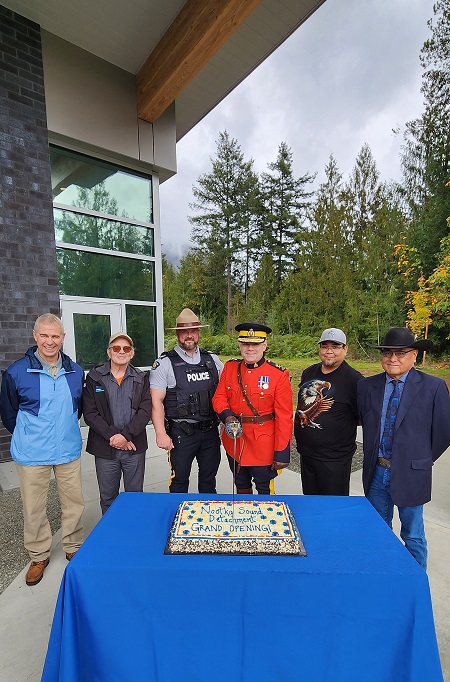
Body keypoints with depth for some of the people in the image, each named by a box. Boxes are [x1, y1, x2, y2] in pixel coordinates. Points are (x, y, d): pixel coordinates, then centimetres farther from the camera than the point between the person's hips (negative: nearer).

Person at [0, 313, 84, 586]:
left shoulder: (75, 371, 1)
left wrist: (67, 429, 12)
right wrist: (28, 437, 8)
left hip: (69, 450, 2)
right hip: (32, 453, -2)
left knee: (74, 503, 13)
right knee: (34, 508, 11)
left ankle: (73, 548, 35)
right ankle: (39, 556, 34)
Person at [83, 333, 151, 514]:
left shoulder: (141, 378, 3)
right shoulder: (94, 378, 1)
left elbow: (145, 411, -5)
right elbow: (90, 413, -6)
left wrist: (126, 435, -16)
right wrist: (112, 435, -14)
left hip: (135, 447, 1)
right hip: (105, 448, 0)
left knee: (135, 496, 13)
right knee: (107, 498, 14)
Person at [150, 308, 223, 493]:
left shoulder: (213, 360, 5)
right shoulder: (164, 363, -6)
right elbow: (156, 401, -9)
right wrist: (161, 434, -15)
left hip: (210, 431, 4)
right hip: (181, 433, -3)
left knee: (209, 481, 19)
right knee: (179, 481, 10)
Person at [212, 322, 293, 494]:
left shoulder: (279, 375, -14)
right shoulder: (229, 367, -2)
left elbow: (284, 417, -13)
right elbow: (219, 397, 3)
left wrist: (282, 453, -13)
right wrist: (227, 417, -18)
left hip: (263, 446, -4)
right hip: (234, 443, 4)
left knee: (265, 491, 13)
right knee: (241, 487, 25)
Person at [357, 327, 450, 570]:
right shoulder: (367, 386, -2)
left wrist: (423, 459, 3)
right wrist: (375, 457, 5)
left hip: (410, 474, -3)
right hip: (376, 472, 3)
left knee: (413, 535, 17)